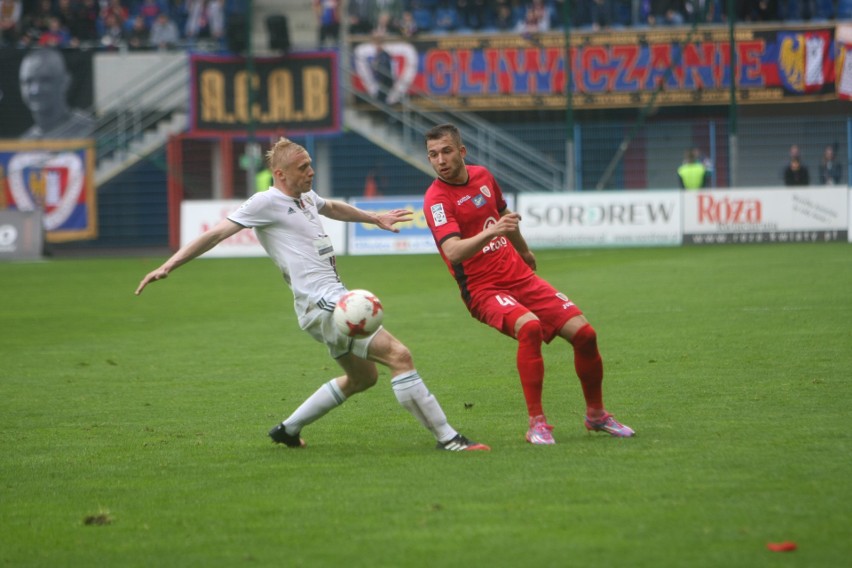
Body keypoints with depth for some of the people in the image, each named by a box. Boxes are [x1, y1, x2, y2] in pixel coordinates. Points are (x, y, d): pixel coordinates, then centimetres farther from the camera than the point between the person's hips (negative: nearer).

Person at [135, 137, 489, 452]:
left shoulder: (306, 198, 16)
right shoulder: (266, 203, -10)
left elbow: (333, 208, 39)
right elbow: (216, 234, -11)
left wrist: (375, 218, 51)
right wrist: (168, 266, -16)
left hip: (333, 303, 11)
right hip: (322, 305, -11)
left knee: (362, 376, 23)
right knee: (399, 355, -16)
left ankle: (288, 430, 29)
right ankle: (447, 439, -16)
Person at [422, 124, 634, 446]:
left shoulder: (482, 176, 6)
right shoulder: (437, 199, -15)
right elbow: (453, 252, -31)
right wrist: (491, 232, -47)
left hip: (520, 276, 6)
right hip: (483, 289, -6)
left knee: (584, 333, -3)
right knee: (529, 326, -35)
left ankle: (596, 414, 19)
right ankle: (536, 422, -27)